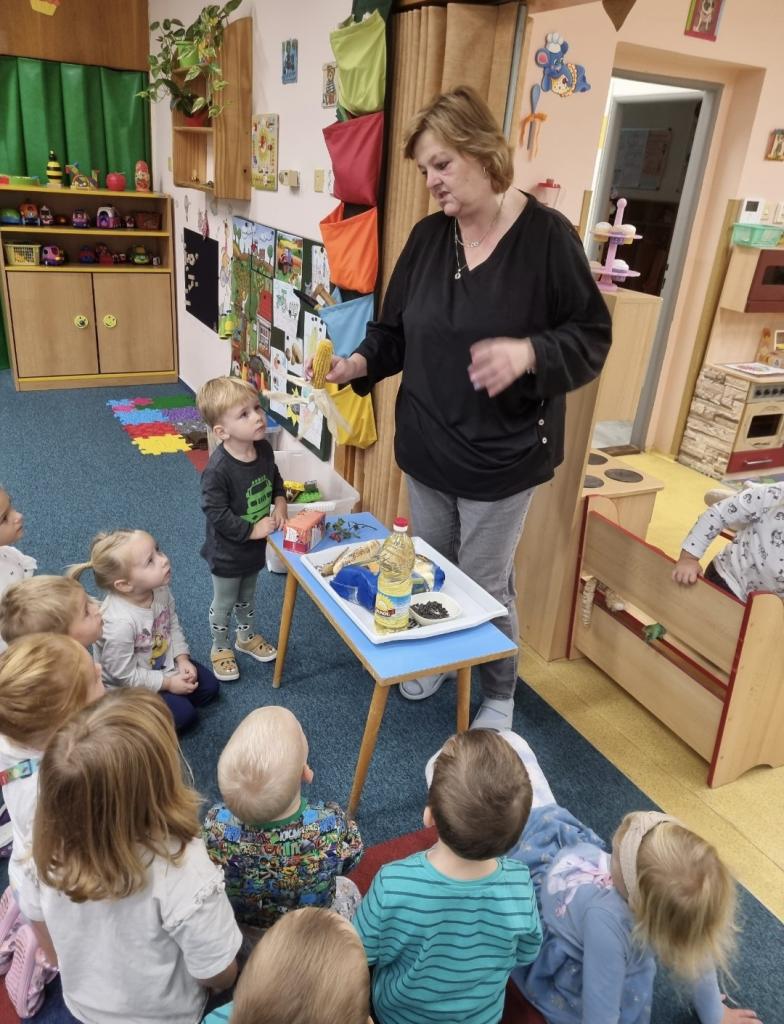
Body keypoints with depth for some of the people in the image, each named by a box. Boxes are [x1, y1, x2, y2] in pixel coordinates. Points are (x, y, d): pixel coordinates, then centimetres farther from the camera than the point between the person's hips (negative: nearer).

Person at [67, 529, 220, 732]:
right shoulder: (119, 622, -39)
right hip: (129, 687, -7)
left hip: (164, 662, 7)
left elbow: (173, 626, 0)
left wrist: (182, 659, -10)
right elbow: (124, 675, -27)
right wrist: (168, 683, -19)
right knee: (184, 714, -11)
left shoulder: (160, 589, -20)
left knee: (210, 687, 7)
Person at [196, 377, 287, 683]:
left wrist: (280, 503, -8)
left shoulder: (264, 449, -10)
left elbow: (275, 480, 9)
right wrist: (253, 530, -23)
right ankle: (220, 648, 40)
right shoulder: (218, 469, -32)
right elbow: (216, 514, -27)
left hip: (256, 548, 6)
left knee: (247, 597, 29)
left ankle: (246, 637, 52)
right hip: (227, 553, -6)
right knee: (224, 604, 17)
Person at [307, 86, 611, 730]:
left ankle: (500, 696, 32)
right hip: (427, 445, 5)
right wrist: (363, 362, -11)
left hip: (502, 453, -5)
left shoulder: (547, 236, -13)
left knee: (485, 584, 7)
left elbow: (591, 336, -11)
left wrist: (529, 353, -30)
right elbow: (397, 330, 9)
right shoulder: (428, 236, 2)